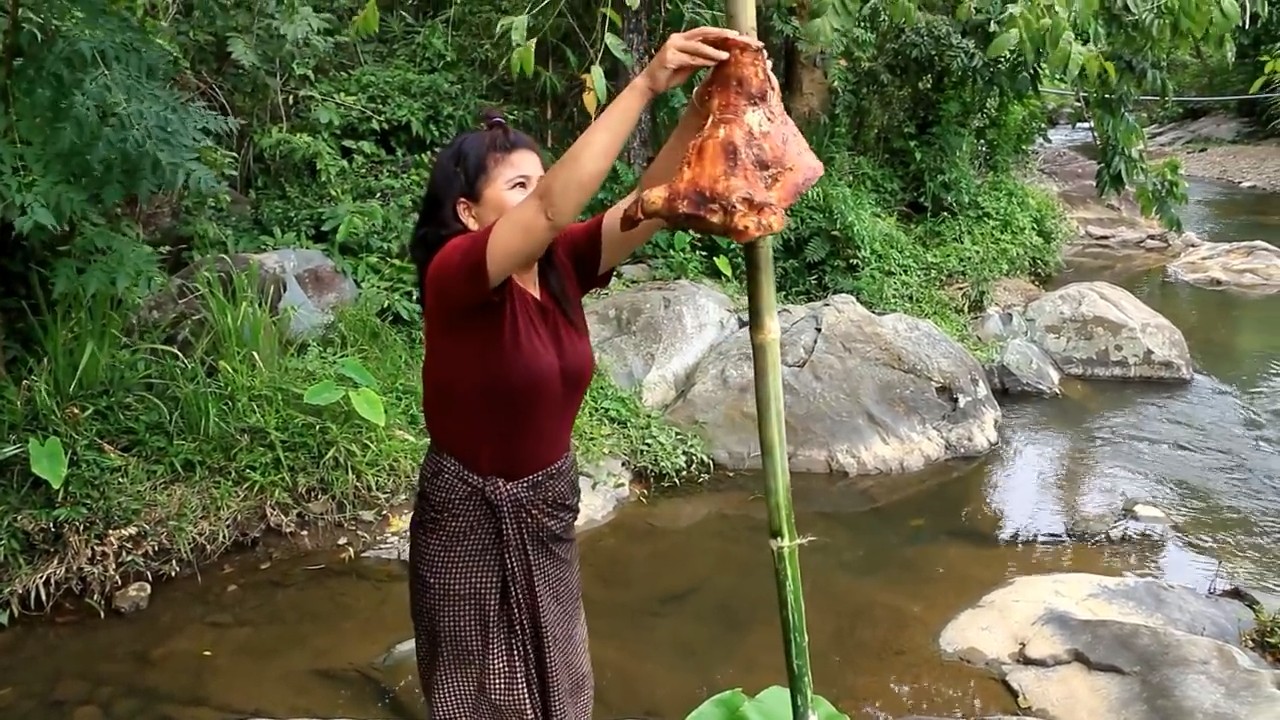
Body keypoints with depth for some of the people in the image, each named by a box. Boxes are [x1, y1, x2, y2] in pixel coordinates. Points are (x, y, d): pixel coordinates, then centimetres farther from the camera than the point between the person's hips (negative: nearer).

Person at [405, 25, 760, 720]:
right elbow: (553, 209, -41)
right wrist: (646, 83, -42)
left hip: (548, 506, 6)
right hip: (472, 518, -6)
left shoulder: (560, 265, -6)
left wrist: (706, 105, -31)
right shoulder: (453, 275, -24)